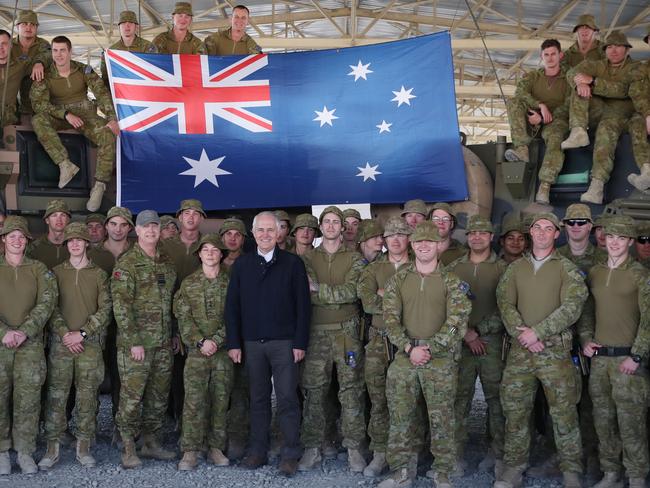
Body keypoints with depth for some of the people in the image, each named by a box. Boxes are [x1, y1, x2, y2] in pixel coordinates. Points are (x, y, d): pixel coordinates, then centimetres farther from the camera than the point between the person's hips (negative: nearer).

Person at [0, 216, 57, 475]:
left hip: (31, 342, 0)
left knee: (28, 399, -1)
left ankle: (25, 451, 7)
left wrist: (25, 331, -12)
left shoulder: (38, 269, 8)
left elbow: (47, 301, -2)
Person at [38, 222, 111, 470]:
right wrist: (64, 334, -10)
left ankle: (84, 448, 10)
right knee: (56, 395, -1)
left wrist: (82, 332, -9)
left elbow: (105, 309, 1)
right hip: (60, 342, 0)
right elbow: (50, 306, 3)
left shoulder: (99, 274, 7)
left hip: (90, 343, 0)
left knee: (87, 396, 2)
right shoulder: (56, 272, 9)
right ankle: (52, 447, 6)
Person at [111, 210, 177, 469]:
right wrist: (134, 341, -17)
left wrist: (174, 335, 14)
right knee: (132, 396, -4)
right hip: (135, 343, -6)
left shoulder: (167, 263, 13)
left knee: (159, 395, 11)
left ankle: (151, 442, 24)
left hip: (163, 343, 6)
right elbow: (121, 305, -13)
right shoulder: (126, 263, -7)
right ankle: (128, 449, 5)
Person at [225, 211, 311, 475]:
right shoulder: (241, 265, 8)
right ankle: (257, 451, 18)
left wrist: (300, 342, -7)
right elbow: (232, 305, 7)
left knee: (287, 399, -1)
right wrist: (233, 343, 1)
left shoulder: (293, 263, 0)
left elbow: (303, 305, -2)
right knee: (258, 399, 9)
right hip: (252, 343, 3)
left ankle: (290, 454, 7)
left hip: (284, 342, -2)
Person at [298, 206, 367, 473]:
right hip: (316, 333, 1)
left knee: (351, 391, 2)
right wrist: (338, 295, -15)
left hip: (346, 333, -1)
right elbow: (306, 293, -5)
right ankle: (312, 448, 12)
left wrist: (318, 288, -14)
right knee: (313, 392, 3)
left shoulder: (354, 259, 6)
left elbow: (351, 290, -11)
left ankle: (354, 448, 10)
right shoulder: (308, 258, 9)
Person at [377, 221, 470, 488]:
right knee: (399, 416, 7)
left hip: (441, 358, -2)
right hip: (404, 356, 2)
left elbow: (457, 320, -8)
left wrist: (430, 349, -15)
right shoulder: (398, 280, 7)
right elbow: (390, 318, 1)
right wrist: (410, 348, -12)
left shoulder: (451, 281, 0)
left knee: (441, 419, 3)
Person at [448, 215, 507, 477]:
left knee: (496, 397, 2)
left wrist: (479, 331, -8)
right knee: (460, 397, 1)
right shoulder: (454, 267, 10)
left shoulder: (502, 268, 4)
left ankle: (497, 453, 11)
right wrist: (466, 333, -5)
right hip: (460, 340, 1)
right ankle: (456, 453, 7)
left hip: (492, 340, -1)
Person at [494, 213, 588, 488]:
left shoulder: (567, 269, 2)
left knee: (564, 411, -1)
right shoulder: (515, 268, 11)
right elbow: (505, 303, 2)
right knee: (515, 410, 6)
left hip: (555, 350, -3)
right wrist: (521, 333, -14)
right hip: (519, 351, 3)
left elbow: (572, 306, -9)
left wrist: (537, 331, -15)